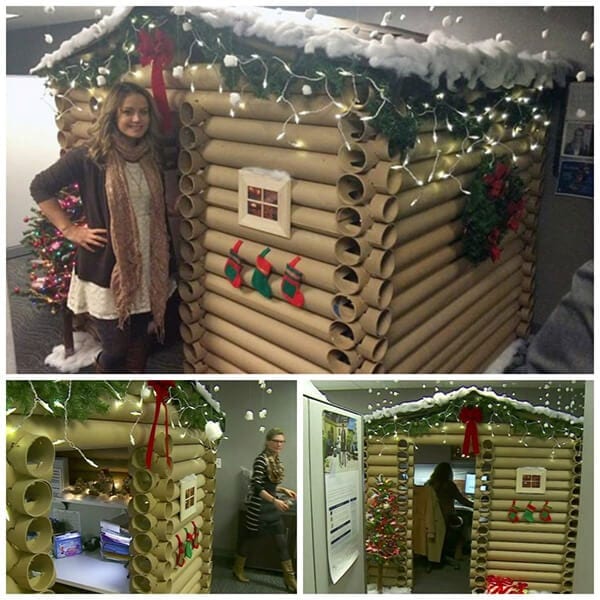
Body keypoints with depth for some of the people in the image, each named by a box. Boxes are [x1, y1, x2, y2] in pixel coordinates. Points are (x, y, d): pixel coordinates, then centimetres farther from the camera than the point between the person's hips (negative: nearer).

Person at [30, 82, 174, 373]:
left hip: (146, 267, 5)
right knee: (116, 347, 3)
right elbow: (40, 187, -4)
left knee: (139, 344, 16)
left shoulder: (153, 157, 5)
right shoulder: (90, 157, -11)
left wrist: (164, 262, 12)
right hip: (106, 268, -5)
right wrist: (69, 229, -8)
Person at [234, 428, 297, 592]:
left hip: (272, 508, 8)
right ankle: (238, 570, 33)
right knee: (248, 539, 12)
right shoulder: (261, 460, -18)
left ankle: (290, 580, 13)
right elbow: (257, 487, -24)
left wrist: (284, 490, 6)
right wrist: (275, 501, -30)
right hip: (258, 508, -8)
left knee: (282, 543, 6)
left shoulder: (276, 460, 8)